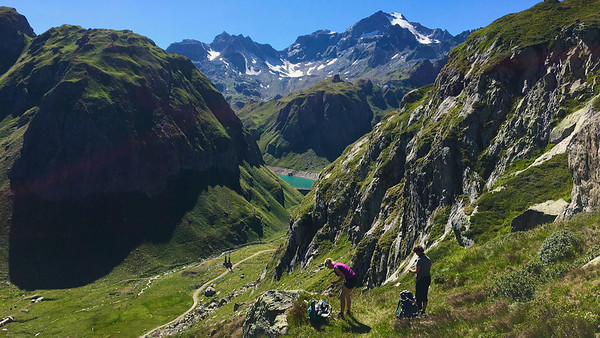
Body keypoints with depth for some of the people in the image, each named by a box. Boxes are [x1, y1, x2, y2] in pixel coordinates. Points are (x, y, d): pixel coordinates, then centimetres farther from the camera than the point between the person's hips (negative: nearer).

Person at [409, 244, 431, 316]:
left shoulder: (420, 260, -19)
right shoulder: (428, 259, 7)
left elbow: (416, 271, -20)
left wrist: (411, 270, 0)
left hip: (421, 280, -8)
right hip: (428, 279, 8)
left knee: (418, 296, 4)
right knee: (424, 296, 16)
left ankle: (419, 309, 10)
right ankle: (423, 311, 22)